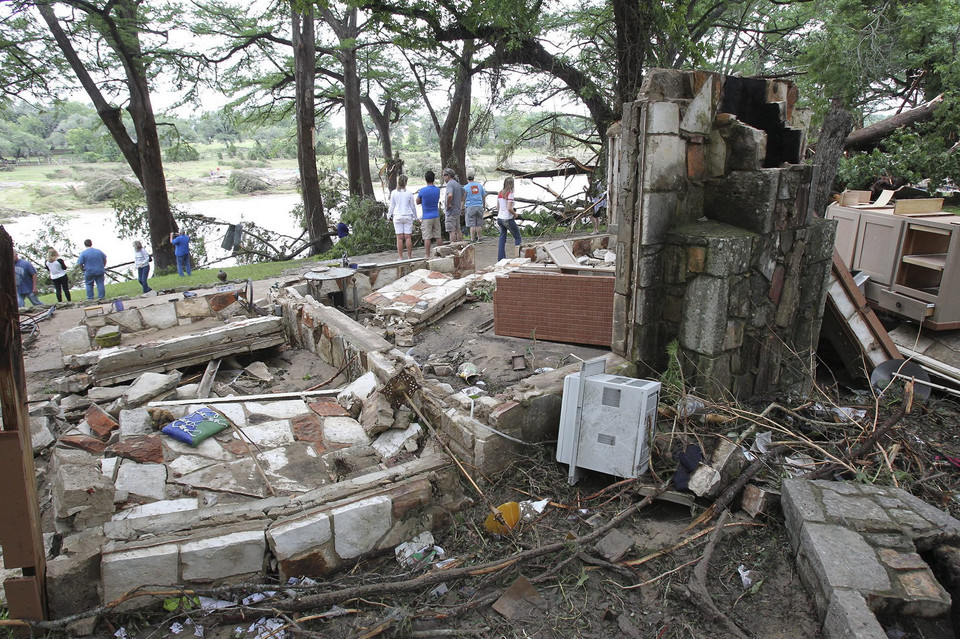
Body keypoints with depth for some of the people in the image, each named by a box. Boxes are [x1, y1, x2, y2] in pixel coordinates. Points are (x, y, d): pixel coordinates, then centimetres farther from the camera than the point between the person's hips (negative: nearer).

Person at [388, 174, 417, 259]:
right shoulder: (409, 193, -2)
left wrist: (389, 215, 18)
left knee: (399, 237, 1)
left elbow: (392, 206, 4)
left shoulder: (394, 193, -2)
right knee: (408, 237, 3)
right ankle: (409, 257, 6)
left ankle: (401, 257, 4)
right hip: (407, 216, 0)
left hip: (397, 216, 0)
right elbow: (412, 206, 5)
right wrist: (415, 217, 16)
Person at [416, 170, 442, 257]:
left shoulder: (422, 191, -12)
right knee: (438, 236, 10)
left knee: (427, 237, -2)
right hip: (436, 216, 5)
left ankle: (428, 255, -1)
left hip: (426, 217, -5)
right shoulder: (437, 190, 3)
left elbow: (418, 202, 1)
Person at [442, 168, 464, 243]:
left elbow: (450, 195, -34)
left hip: (451, 211, -9)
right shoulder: (458, 184, 13)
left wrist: (447, 205, -20)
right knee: (458, 229, 14)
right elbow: (463, 194, 29)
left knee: (452, 231, -7)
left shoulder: (450, 184, -16)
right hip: (457, 211, 9)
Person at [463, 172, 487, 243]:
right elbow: (484, 196, 14)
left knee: (472, 225, -2)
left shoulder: (465, 187, -3)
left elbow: (463, 199, -1)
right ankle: (479, 238, 14)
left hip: (470, 207, -3)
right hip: (479, 206, 3)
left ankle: (472, 239, -2)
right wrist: (484, 204, 27)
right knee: (479, 224, 9)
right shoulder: (480, 185, 7)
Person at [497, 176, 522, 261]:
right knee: (517, 237, 9)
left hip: (500, 218, 7)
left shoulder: (500, 193, 7)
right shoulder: (510, 194, -14)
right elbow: (509, 208, -21)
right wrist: (515, 214, -5)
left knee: (502, 240, 12)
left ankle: (500, 259, 12)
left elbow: (497, 207, 12)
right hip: (508, 219, -7)